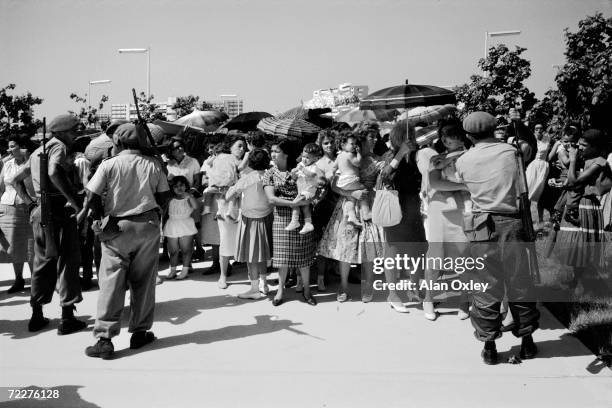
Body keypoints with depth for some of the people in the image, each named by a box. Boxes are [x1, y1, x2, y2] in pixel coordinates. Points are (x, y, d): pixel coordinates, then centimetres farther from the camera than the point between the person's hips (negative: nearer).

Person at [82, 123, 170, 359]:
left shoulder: (109, 165, -4)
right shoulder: (153, 165, 3)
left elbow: (92, 198, -6)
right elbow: (162, 199, 6)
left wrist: (101, 218, 10)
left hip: (117, 227, -2)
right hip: (148, 226, 2)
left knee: (111, 282, 1)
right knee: (143, 281, 11)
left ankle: (104, 339, -1)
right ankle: (140, 333, 19)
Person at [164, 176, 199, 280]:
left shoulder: (188, 198, 0)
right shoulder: (171, 200, 7)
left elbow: (195, 206, -18)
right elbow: (165, 213, 13)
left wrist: (189, 196, -25)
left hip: (186, 226, -2)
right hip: (172, 227, 3)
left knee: (186, 249, 0)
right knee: (173, 250, 5)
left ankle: (185, 270, 6)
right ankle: (172, 270, 12)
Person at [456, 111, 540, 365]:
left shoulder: (463, 161, 1)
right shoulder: (510, 151, 2)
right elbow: (519, 186, 11)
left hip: (481, 227, 0)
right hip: (511, 223, 1)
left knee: (486, 285, 7)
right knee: (519, 283, 12)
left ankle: (489, 346, 14)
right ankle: (527, 341, 24)